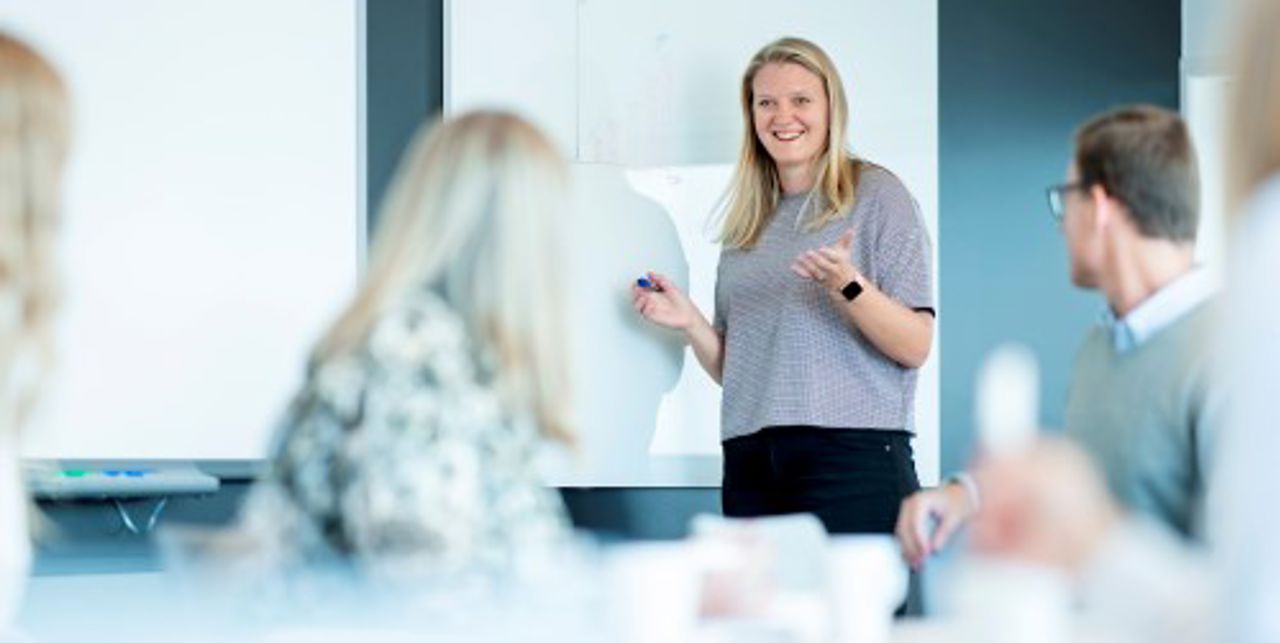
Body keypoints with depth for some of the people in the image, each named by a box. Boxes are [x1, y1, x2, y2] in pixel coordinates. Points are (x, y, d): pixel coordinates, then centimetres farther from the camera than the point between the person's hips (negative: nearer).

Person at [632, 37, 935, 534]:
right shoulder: (747, 224, 18)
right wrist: (689, 322, 3)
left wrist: (848, 286, -20)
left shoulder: (876, 194, 3)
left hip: (852, 452, -5)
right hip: (751, 463, 5)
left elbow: (915, 347, -5)